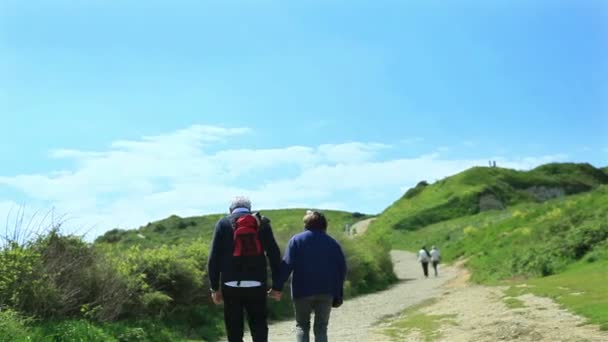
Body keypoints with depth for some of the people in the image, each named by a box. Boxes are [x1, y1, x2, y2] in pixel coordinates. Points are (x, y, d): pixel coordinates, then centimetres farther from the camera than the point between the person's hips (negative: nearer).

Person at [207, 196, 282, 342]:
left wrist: (214, 288, 5)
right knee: (259, 328, 8)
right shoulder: (262, 223, 7)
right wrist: (277, 285, 6)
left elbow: (214, 257, 0)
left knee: (234, 330, 9)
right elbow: (274, 254, 3)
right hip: (256, 285, 0)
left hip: (231, 285, 0)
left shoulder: (223, 223, 5)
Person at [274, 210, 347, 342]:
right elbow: (342, 269, 7)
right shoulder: (333, 243, 9)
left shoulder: (296, 240, 1)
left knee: (302, 326, 12)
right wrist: (338, 294, 12)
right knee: (321, 328, 10)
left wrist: (278, 286, -9)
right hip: (326, 292, 2)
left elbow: (287, 265, -9)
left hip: (303, 290, -2)